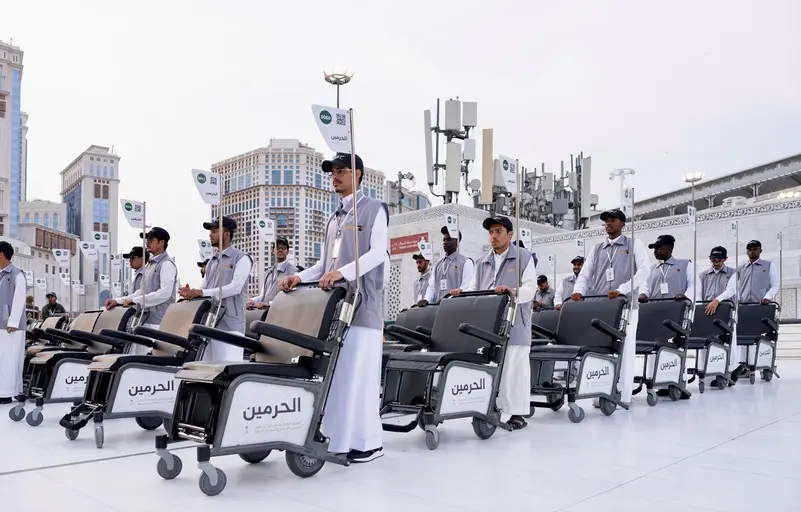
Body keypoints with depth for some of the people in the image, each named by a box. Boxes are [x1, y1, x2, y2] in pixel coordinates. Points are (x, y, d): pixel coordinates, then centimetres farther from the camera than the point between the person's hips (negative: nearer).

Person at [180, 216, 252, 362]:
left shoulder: (241, 258, -1)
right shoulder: (212, 261, 22)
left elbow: (235, 287, -13)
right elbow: (204, 287, 19)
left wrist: (203, 292, -20)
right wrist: (191, 292, -5)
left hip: (229, 324, -7)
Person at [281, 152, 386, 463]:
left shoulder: (374, 209, 3)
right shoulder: (334, 219, 24)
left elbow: (378, 252, -12)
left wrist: (343, 272, -24)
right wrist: (301, 277, 4)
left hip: (362, 303, -7)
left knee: (360, 372, -8)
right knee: (335, 372, 4)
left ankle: (368, 441, -2)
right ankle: (339, 437, 10)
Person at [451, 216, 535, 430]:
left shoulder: (524, 257, 3)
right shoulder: (483, 262, 20)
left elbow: (530, 288, -6)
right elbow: (473, 287, 16)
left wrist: (513, 291, -25)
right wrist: (462, 293, -4)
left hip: (514, 325, -5)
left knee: (514, 367, -3)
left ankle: (518, 413, 3)